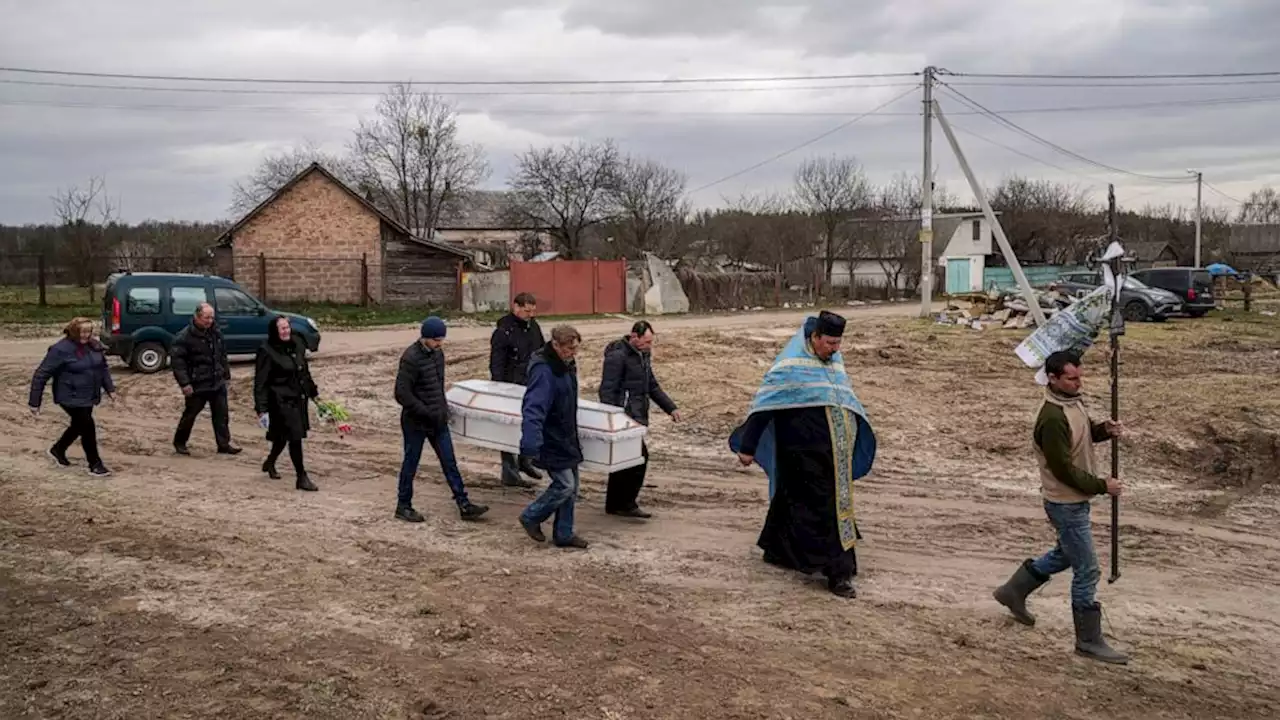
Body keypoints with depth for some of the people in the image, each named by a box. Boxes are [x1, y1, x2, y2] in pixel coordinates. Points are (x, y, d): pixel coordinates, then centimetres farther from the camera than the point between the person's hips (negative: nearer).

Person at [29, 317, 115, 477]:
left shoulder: (94, 346, 1)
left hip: (89, 397, 8)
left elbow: (103, 367, 17)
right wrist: (34, 402, -15)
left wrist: (110, 389, 10)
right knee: (88, 427, -7)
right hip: (71, 398, -8)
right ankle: (95, 465, 5)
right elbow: (41, 375, -16)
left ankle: (58, 450, 46)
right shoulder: (60, 350, -19)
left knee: (79, 426, 22)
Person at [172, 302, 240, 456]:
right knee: (190, 414, 7)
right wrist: (184, 383, -19)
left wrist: (226, 374, 15)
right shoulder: (185, 336, -13)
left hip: (217, 383, 6)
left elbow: (223, 356, 18)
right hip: (196, 385, -6)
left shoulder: (216, 333, 8)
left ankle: (224, 444, 10)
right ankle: (179, 443, 24)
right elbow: (176, 360, -15)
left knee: (222, 414, 4)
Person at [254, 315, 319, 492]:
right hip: (281, 401, -7)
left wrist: (313, 392, 21)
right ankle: (302, 478, -1)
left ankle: (270, 462, 47)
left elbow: (305, 371, 18)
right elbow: (260, 383, -15)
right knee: (295, 436, -9)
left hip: (298, 399, 7)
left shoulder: (297, 344, 4)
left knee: (283, 435, 21)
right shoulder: (267, 352, -15)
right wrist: (261, 409, -20)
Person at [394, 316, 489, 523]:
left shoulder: (438, 354, 6)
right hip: (416, 422, -7)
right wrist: (426, 413, -21)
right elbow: (401, 393, -21)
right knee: (411, 463, 6)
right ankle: (403, 506, 20)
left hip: (438, 420, 7)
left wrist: (443, 408, 8)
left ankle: (464, 505, 11)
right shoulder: (411, 358, -19)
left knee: (450, 462, 8)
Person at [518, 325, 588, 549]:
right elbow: (533, 408, -34)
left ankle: (563, 534, 23)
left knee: (571, 488, 12)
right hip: (551, 441, -9)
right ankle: (531, 517, 13)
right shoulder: (544, 371, -24)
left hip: (567, 438, 9)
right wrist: (531, 442, -44)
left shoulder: (567, 365, 7)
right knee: (564, 485, -8)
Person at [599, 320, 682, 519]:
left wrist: (671, 408, 18)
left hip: (637, 418, 9)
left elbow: (652, 386, 25)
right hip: (624, 418, -9)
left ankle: (614, 504, 21)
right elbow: (607, 391, -16)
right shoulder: (618, 356, -13)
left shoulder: (643, 355, 16)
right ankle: (626, 504, -6)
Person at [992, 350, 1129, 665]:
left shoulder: (1073, 401, 2)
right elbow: (1064, 470, -24)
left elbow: (1084, 432, 18)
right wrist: (1102, 486, -17)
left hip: (1076, 499, 10)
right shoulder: (1053, 418, -27)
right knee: (1087, 571, -1)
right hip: (1066, 503, -10)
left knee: (1065, 554, 26)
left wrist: (1104, 429, -4)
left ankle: (1013, 591, 40)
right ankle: (1089, 641, 11)